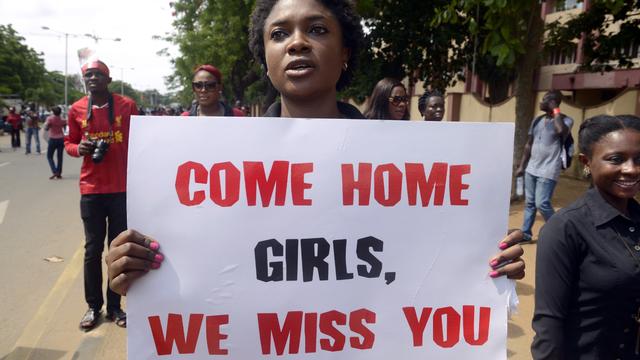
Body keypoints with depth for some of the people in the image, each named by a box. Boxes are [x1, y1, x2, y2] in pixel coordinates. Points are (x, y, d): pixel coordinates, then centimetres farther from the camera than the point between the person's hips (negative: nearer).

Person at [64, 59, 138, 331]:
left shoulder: (127, 106, -2)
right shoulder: (76, 110, 3)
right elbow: (69, 143, 14)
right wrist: (79, 148, -10)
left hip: (123, 188, -1)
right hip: (91, 189, 1)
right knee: (93, 249, 6)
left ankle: (114, 306, 20)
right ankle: (93, 306, 21)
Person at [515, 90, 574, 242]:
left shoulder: (565, 120, -7)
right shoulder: (537, 120, 11)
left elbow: (561, 131, -32)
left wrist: (556, 110, -18)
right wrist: (521, 166, 16)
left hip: (548, 171, -6)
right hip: (531, 169, 7)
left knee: (542, 203, -10)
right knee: (529, 202, 10)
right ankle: (525, 233, 18)